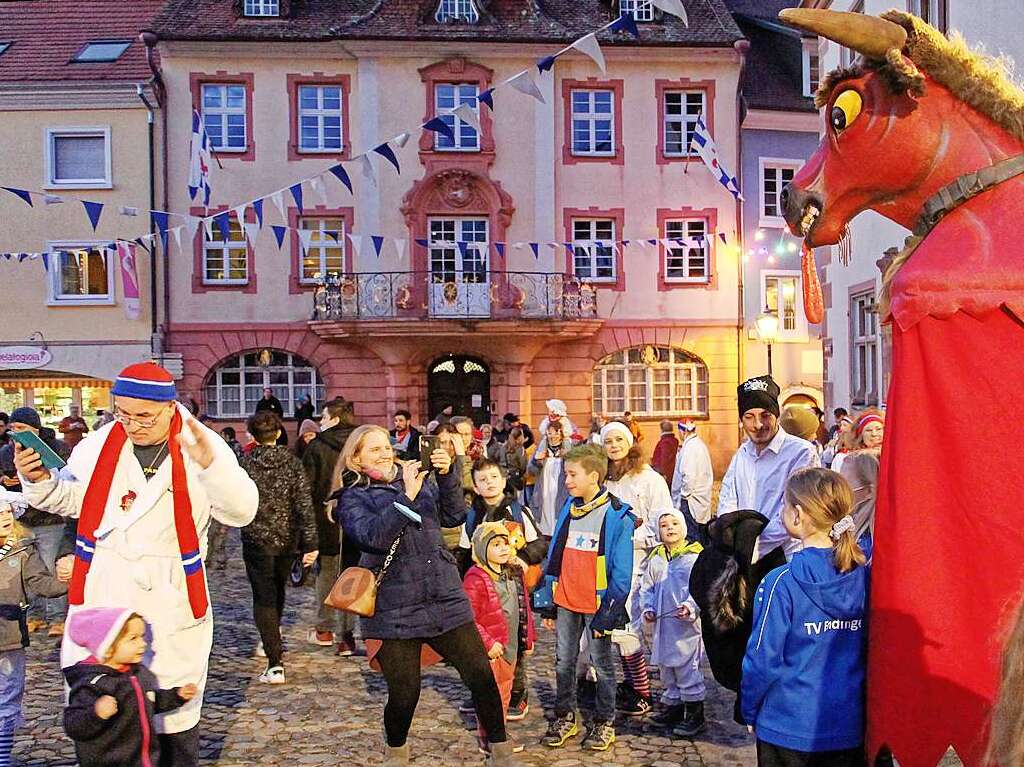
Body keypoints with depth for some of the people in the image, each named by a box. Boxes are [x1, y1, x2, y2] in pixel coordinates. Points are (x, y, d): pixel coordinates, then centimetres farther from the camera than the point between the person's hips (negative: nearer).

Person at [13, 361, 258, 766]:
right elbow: (71, 498, 14)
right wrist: (39, 478, -6)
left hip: (170, 603, -3)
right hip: (101, 596, 3)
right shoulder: (99, 444, 0)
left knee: (175, 715, 13)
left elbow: (242, 512, -18)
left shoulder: (201, 447, -10)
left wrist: (210, 464, -33)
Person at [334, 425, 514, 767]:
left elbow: (454, 516, 3)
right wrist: (407, 495, -22)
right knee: (404, 693, 2)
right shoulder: (352, 499, 1)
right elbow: (373, 536, -18)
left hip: (446, 600, 4)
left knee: (482, 676, 1)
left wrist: (446, 475, -11)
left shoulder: (419, 479, 14)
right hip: (394, 612, -3)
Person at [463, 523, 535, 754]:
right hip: (491, 650, -8)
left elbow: (524, 609, 18)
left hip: (511, 647, 8)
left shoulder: (513, 575, 10)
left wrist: (528, 638, 15)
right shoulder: (476, 579, -17)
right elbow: (468, 618, -19)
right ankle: (488, 740, 11)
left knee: (505, 694, 18)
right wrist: (488, 643, -22)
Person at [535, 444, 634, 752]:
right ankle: (565, 717, 28)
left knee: (602, 663, 9)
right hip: (565, 602, 5)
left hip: (596, 604, -5)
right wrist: (549, 604, 7)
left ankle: (604, 722, 22)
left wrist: (607, 613, -14)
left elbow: (621, 573, -12)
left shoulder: (617, 517, -12)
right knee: (563, 662, 13)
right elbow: (555, 559, 9)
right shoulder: (569, 510, 6)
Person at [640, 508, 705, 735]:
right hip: (661, 625, 6)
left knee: (687, 668, -3)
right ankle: (672, 706, 31)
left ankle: (695, 714, 8)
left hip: (686, 626, -6)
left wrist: (690, 607, -26)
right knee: (665, 667, 16)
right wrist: (648, 608, 1)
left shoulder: (694, 557, -7)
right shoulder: (656, 559, 11)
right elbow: (647, 588, 17)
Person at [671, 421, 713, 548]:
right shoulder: (701, 444, 13)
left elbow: (689, 475, -22)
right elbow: (707, 474, 19)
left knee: (691, 537, -8)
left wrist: (683, 495, -14)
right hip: (703, 499, 10)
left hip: (690, 501, -10)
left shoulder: (689, 447, -16)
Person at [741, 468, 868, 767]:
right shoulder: (864, 576, -5)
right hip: (851, 728, 4)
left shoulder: (781, 582, -20)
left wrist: (749, 711, 0)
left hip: (789, 728, -4)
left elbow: (763, 658, -15)